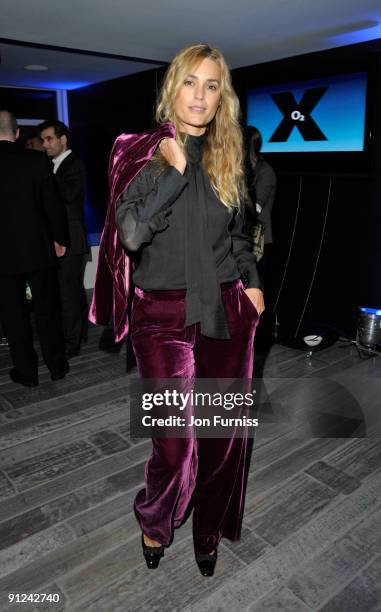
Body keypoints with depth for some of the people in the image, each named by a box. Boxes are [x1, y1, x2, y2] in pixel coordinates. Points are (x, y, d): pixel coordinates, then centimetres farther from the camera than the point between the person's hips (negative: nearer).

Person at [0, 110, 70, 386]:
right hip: (39, 249, 1)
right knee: (47, 310, 13)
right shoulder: (37, 161, -7)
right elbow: (53, 205, -5)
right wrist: (61, 239, 8)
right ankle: (57, 365, 23)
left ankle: (27, 371, 19)